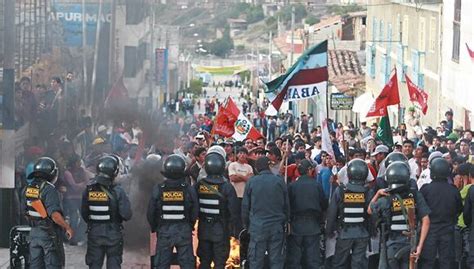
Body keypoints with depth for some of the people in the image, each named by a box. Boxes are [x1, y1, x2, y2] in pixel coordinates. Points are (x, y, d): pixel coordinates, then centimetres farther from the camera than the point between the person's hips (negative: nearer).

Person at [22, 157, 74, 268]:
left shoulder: (28, 189, 4)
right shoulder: (49, 190, -19)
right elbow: (55, 215, -27)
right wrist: (68, 227, -15)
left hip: (34, 233, 7)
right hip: (50, 234, -7)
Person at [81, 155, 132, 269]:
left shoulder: (89, 190, -5)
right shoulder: (117, 191, -15)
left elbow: (84, 213, 2)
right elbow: (127, 214, -17)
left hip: (94, 233, 2)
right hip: (113, 234, -2)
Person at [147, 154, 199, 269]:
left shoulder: (158, 189, -8)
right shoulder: (189, 190, -8)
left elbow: (150, 213, -2)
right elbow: (195, 213, 0)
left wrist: (154, 228, 16)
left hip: (164, 232, 0)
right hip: (184, 232, 0)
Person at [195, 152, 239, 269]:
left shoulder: (199, 186, -6)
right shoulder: (227, 187, -14)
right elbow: (234, 211, -12)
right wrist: (229, 223, 6)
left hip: (203, 230, 3)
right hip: (221, 230, -3)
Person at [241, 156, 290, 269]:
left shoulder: (251, 182, -2)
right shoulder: (280, 181, 0)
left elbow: (245, 206, 4)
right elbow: (286, 205, 6)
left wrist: (246, 224, 14)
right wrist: (285, 222, 17)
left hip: (257, 227, -1)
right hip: (277, 227, 1)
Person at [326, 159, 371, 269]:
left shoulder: (340, 191, -11)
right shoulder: (367, 192, -9)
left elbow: (332, 213, -6)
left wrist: (329, 231, 8)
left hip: (344, 233, -1)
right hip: (362, 234, 1)